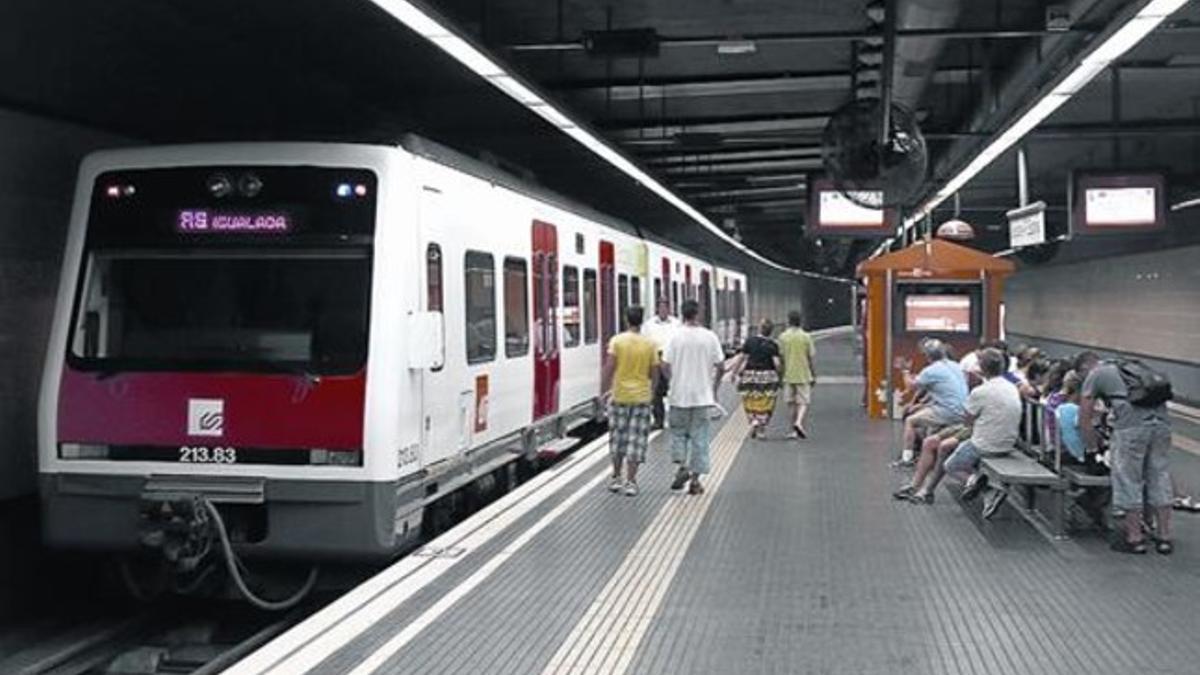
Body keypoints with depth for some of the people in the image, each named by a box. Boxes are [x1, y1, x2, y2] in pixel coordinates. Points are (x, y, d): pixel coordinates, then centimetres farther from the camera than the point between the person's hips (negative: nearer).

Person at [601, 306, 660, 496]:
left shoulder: (617, 341, -7)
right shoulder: (650, 344, -3)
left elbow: (609, 368, -11)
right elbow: (653, 373, 0)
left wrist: (610, 385, 3)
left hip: (619, 396, 0)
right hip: (641, 396, 0)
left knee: (618, 437, 14)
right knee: (636, 439, 3)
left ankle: (615, 478, 22)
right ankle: (630, 482, 1)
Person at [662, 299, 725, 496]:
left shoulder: (676, 336, -7)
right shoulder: (709, 336, -3)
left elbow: (665, 365, -9)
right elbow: (720, 366, -2)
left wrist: (673, 381, 10)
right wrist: (714, 387, 12)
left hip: (679, 394, -1)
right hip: (702, 395, 1)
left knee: (678, 431, 16)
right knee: (699, 436, 7)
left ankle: (682, 466, -3)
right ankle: (695, 479, 8)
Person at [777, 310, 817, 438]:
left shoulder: (783, 337, -1)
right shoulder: (806, 337, -5)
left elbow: (780, 358, -1)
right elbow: (811, 358, -3)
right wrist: (814, 376, 6)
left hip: (788, 375, 2)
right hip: (803, 375, -2)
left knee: (792, 403, 11)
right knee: (804, 402, 3)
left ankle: (795, 430, 13)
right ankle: (799, 422, -21)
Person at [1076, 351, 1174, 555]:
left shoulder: (1094, 376, 14)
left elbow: (1084, 420, 12)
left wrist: (1093, 448, 23)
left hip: (1132, 426, -6)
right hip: (1161, 422, 6)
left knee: (1129, 482, 6)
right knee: (1160, 479, 13)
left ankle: (1135, 538, 12)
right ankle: (1164, 537, 19)